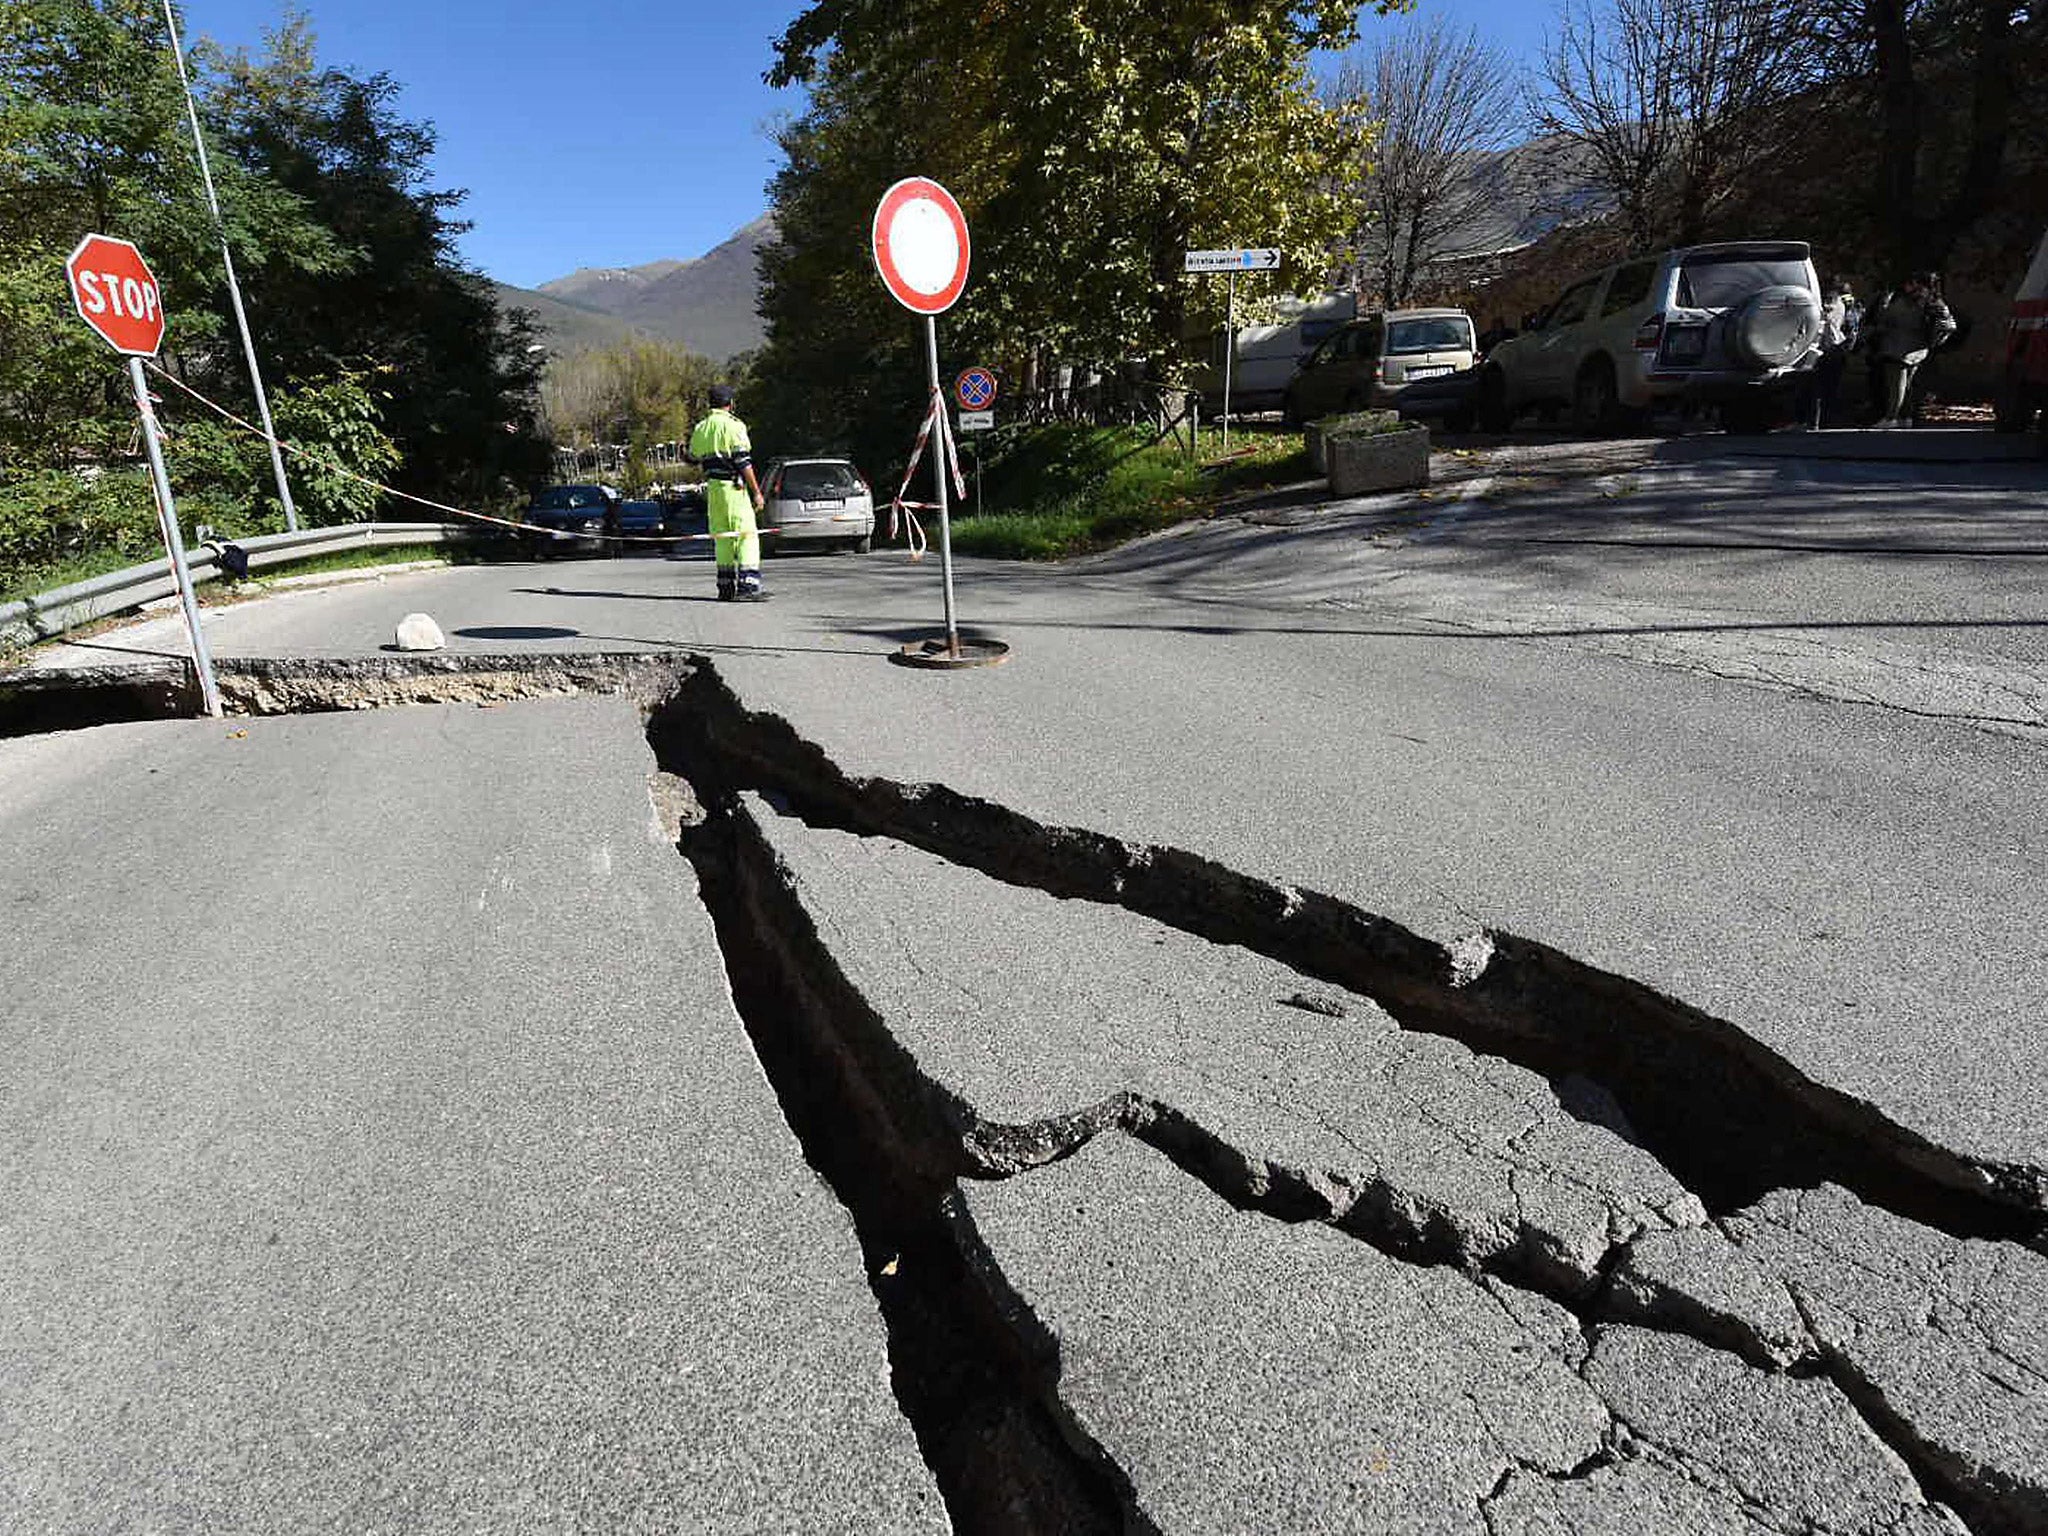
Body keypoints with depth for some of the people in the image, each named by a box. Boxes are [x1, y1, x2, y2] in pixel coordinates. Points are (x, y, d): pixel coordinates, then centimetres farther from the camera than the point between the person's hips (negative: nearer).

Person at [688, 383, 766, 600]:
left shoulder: (700, 429, 12)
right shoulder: (733, 426, -9)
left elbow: (692, 459, 21)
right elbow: (743, 462, -14)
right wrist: (756, 492, -12)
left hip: (712, 487, 7)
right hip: (733, 487, -7)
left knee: (722, 537, 11)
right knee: (747, 534, -8)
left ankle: (725, 587, 11)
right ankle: (748, 584, -17)